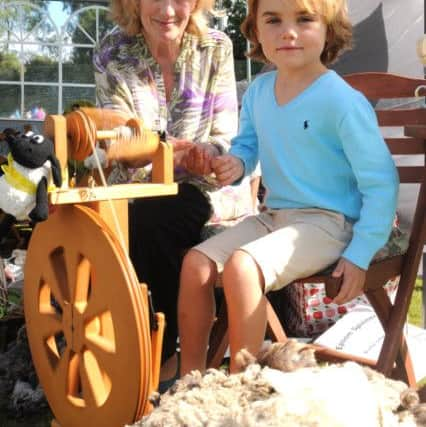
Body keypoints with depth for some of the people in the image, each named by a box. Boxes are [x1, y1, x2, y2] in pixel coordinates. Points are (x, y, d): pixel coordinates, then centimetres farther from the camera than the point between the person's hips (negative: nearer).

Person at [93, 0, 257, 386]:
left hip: (205, 185, -2)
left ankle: (162, 351, -12)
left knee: (147, 221, -31)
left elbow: (225, 141, -5)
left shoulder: (216, 48, -4)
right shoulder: (112, 54, -2)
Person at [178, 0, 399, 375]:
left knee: (241, 267, -29)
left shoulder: (343, 101, -17)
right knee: (196, 263, -6)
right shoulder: (258, 92, 4)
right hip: (272, 216, 7)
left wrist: (360, 254, -18)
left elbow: (380, 182, -14)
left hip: (326, 222, -7)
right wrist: (236, 162, -5)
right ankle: (191, 376, 7)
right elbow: (248, 143, 21)